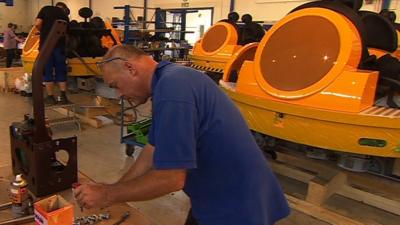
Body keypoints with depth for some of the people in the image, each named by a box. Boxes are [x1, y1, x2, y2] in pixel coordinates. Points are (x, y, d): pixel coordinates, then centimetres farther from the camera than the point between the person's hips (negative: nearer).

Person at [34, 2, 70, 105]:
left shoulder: (46, 9, 8)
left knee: (47, 71, 5)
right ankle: (63, 96, 10)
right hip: (60, 45, 2)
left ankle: (50, 97, 9)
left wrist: (43, 32, 14)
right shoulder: (64, 15, 14)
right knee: (61, 71, 11)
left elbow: (37, 24, -3)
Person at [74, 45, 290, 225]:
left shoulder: (172, 88, -27)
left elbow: (170, 178, -27)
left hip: (234, 205, -9)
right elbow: (154, 149, 8)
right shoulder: (169, 80, 5)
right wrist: (112, 190, 5)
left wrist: (108, 195, -14)